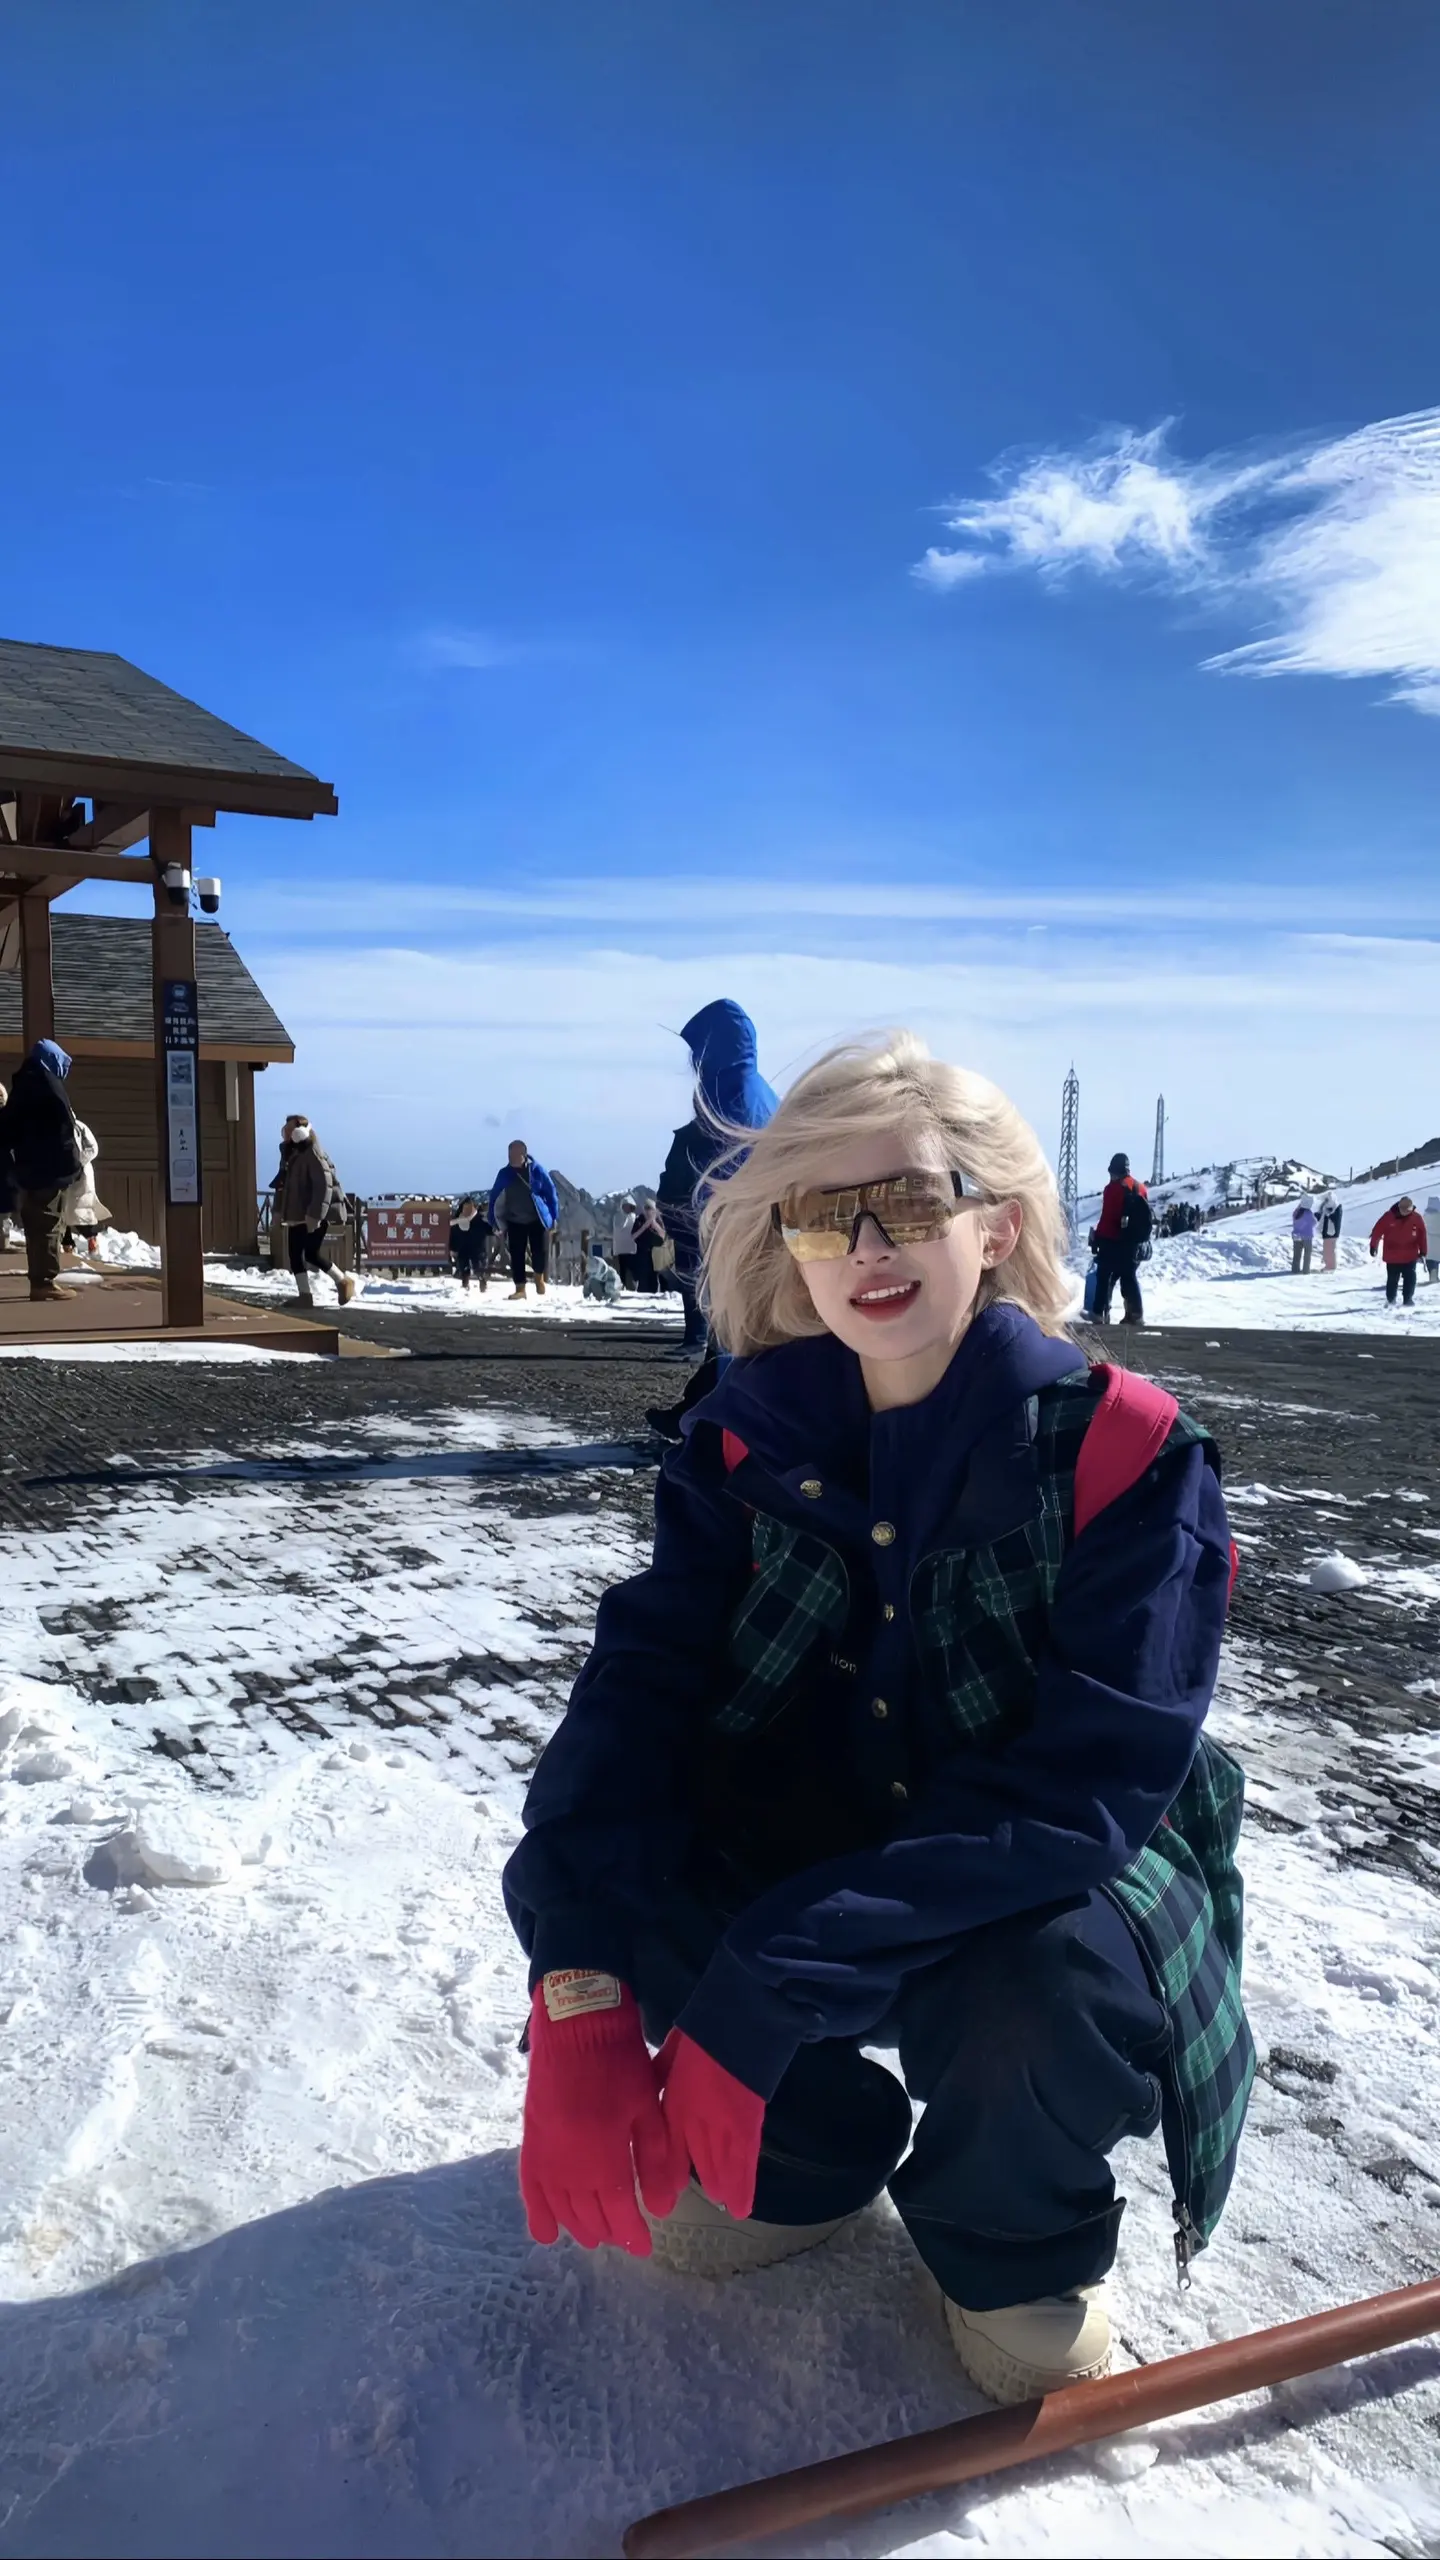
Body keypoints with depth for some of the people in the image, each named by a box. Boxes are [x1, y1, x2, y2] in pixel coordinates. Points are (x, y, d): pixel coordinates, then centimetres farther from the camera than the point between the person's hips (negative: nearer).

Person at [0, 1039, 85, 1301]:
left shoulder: (23, 1084, 17)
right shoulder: (46, 1084, -11)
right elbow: (63, 1127, -15)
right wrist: (73, 1161, -9)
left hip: (29, 1168, 9)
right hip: (49, 1168, -9)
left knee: (36, 1225, 11)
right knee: (49, 1224, -7)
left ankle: (39, 1280, 14)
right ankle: (45, 1281, -9)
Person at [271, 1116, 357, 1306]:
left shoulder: (312, 1154, -16)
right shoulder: (289, 1154, 11)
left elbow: (324, 1186, -22)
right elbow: (283, 1184, 19)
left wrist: (315, 1215, -26)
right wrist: (279, 1210, 14)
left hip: (314, 1217, -9)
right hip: (296, 1216, 9)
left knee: (312, 1254, -9)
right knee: (294, 1254, 4)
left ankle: (343, 1281, 10)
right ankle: (305, 1295, 10)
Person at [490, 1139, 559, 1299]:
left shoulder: (537, 1170, -8)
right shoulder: (504, 1174, -4)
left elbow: (551, 1192, -1)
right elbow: (495, 1198, 3)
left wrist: (554, 1216, -2)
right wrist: (496, 1221, 1)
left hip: (538, 1219, -2)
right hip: (515, 1221, 2)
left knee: (540, 1251, -4)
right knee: (516, 1255, 0)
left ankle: (539, 1277, 26)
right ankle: (520, 1288, 7)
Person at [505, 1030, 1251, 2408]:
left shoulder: (1128, 1456, -22)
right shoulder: (748, 1438, -10)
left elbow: (1079, 1788, -29)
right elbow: (638, 1688, -17)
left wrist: (757, 1996, -34)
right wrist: (580, 1997, -32)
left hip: (1055, 1888, -3)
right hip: (805, 1855, 4)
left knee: (1045, 1997, -36)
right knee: (570, 1880, -21)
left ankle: (1015, 2243, 3)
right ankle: (810, 2153, 9)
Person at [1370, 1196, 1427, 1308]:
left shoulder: (1416, 1218, -3)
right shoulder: (1388, 1216, -9)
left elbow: (1422, 1236, 4)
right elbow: (1377, 1230, -4)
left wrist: (1422, 1252, 5)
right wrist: (1373, 1246, -3)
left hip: (1410, 1257, 1)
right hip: (1392, 1257, -1)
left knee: (1410, 1278, 2)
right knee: (1392, 1279, 7)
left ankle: (1408, 1299, 13)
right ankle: (1390, 1300, 20)